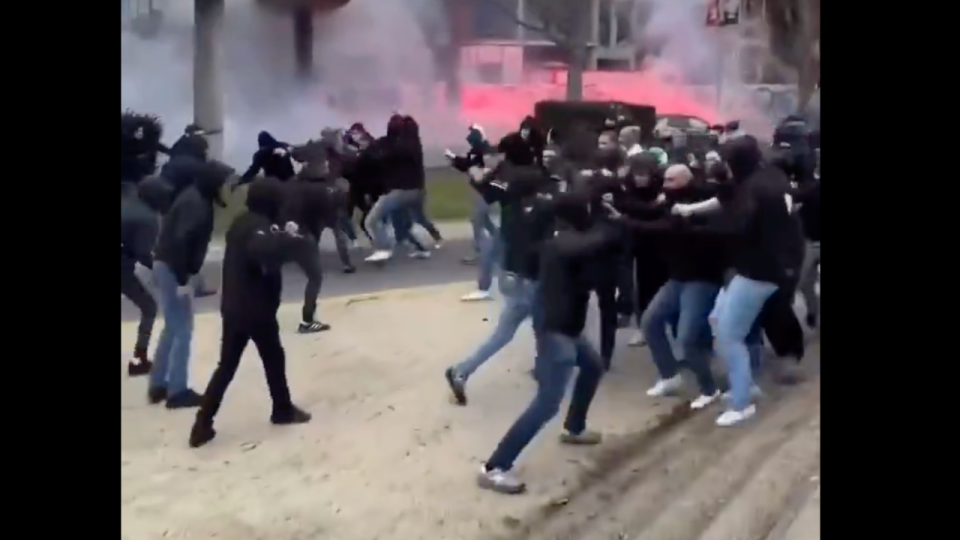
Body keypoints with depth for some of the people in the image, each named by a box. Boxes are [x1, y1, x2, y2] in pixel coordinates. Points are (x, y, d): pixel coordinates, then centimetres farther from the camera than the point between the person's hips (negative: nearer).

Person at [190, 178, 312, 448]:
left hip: (233, 307, 8)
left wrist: (281, 237, 8)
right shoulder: (259, 227, -17)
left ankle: (202, 425, 3)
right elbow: (263, 251, -38)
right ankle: (283, 409, 31)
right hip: (257, 309, -8)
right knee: (274, 359, 14)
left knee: (226, 366, 9)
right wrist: (288, 238, -24)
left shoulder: (242, 223, 12)